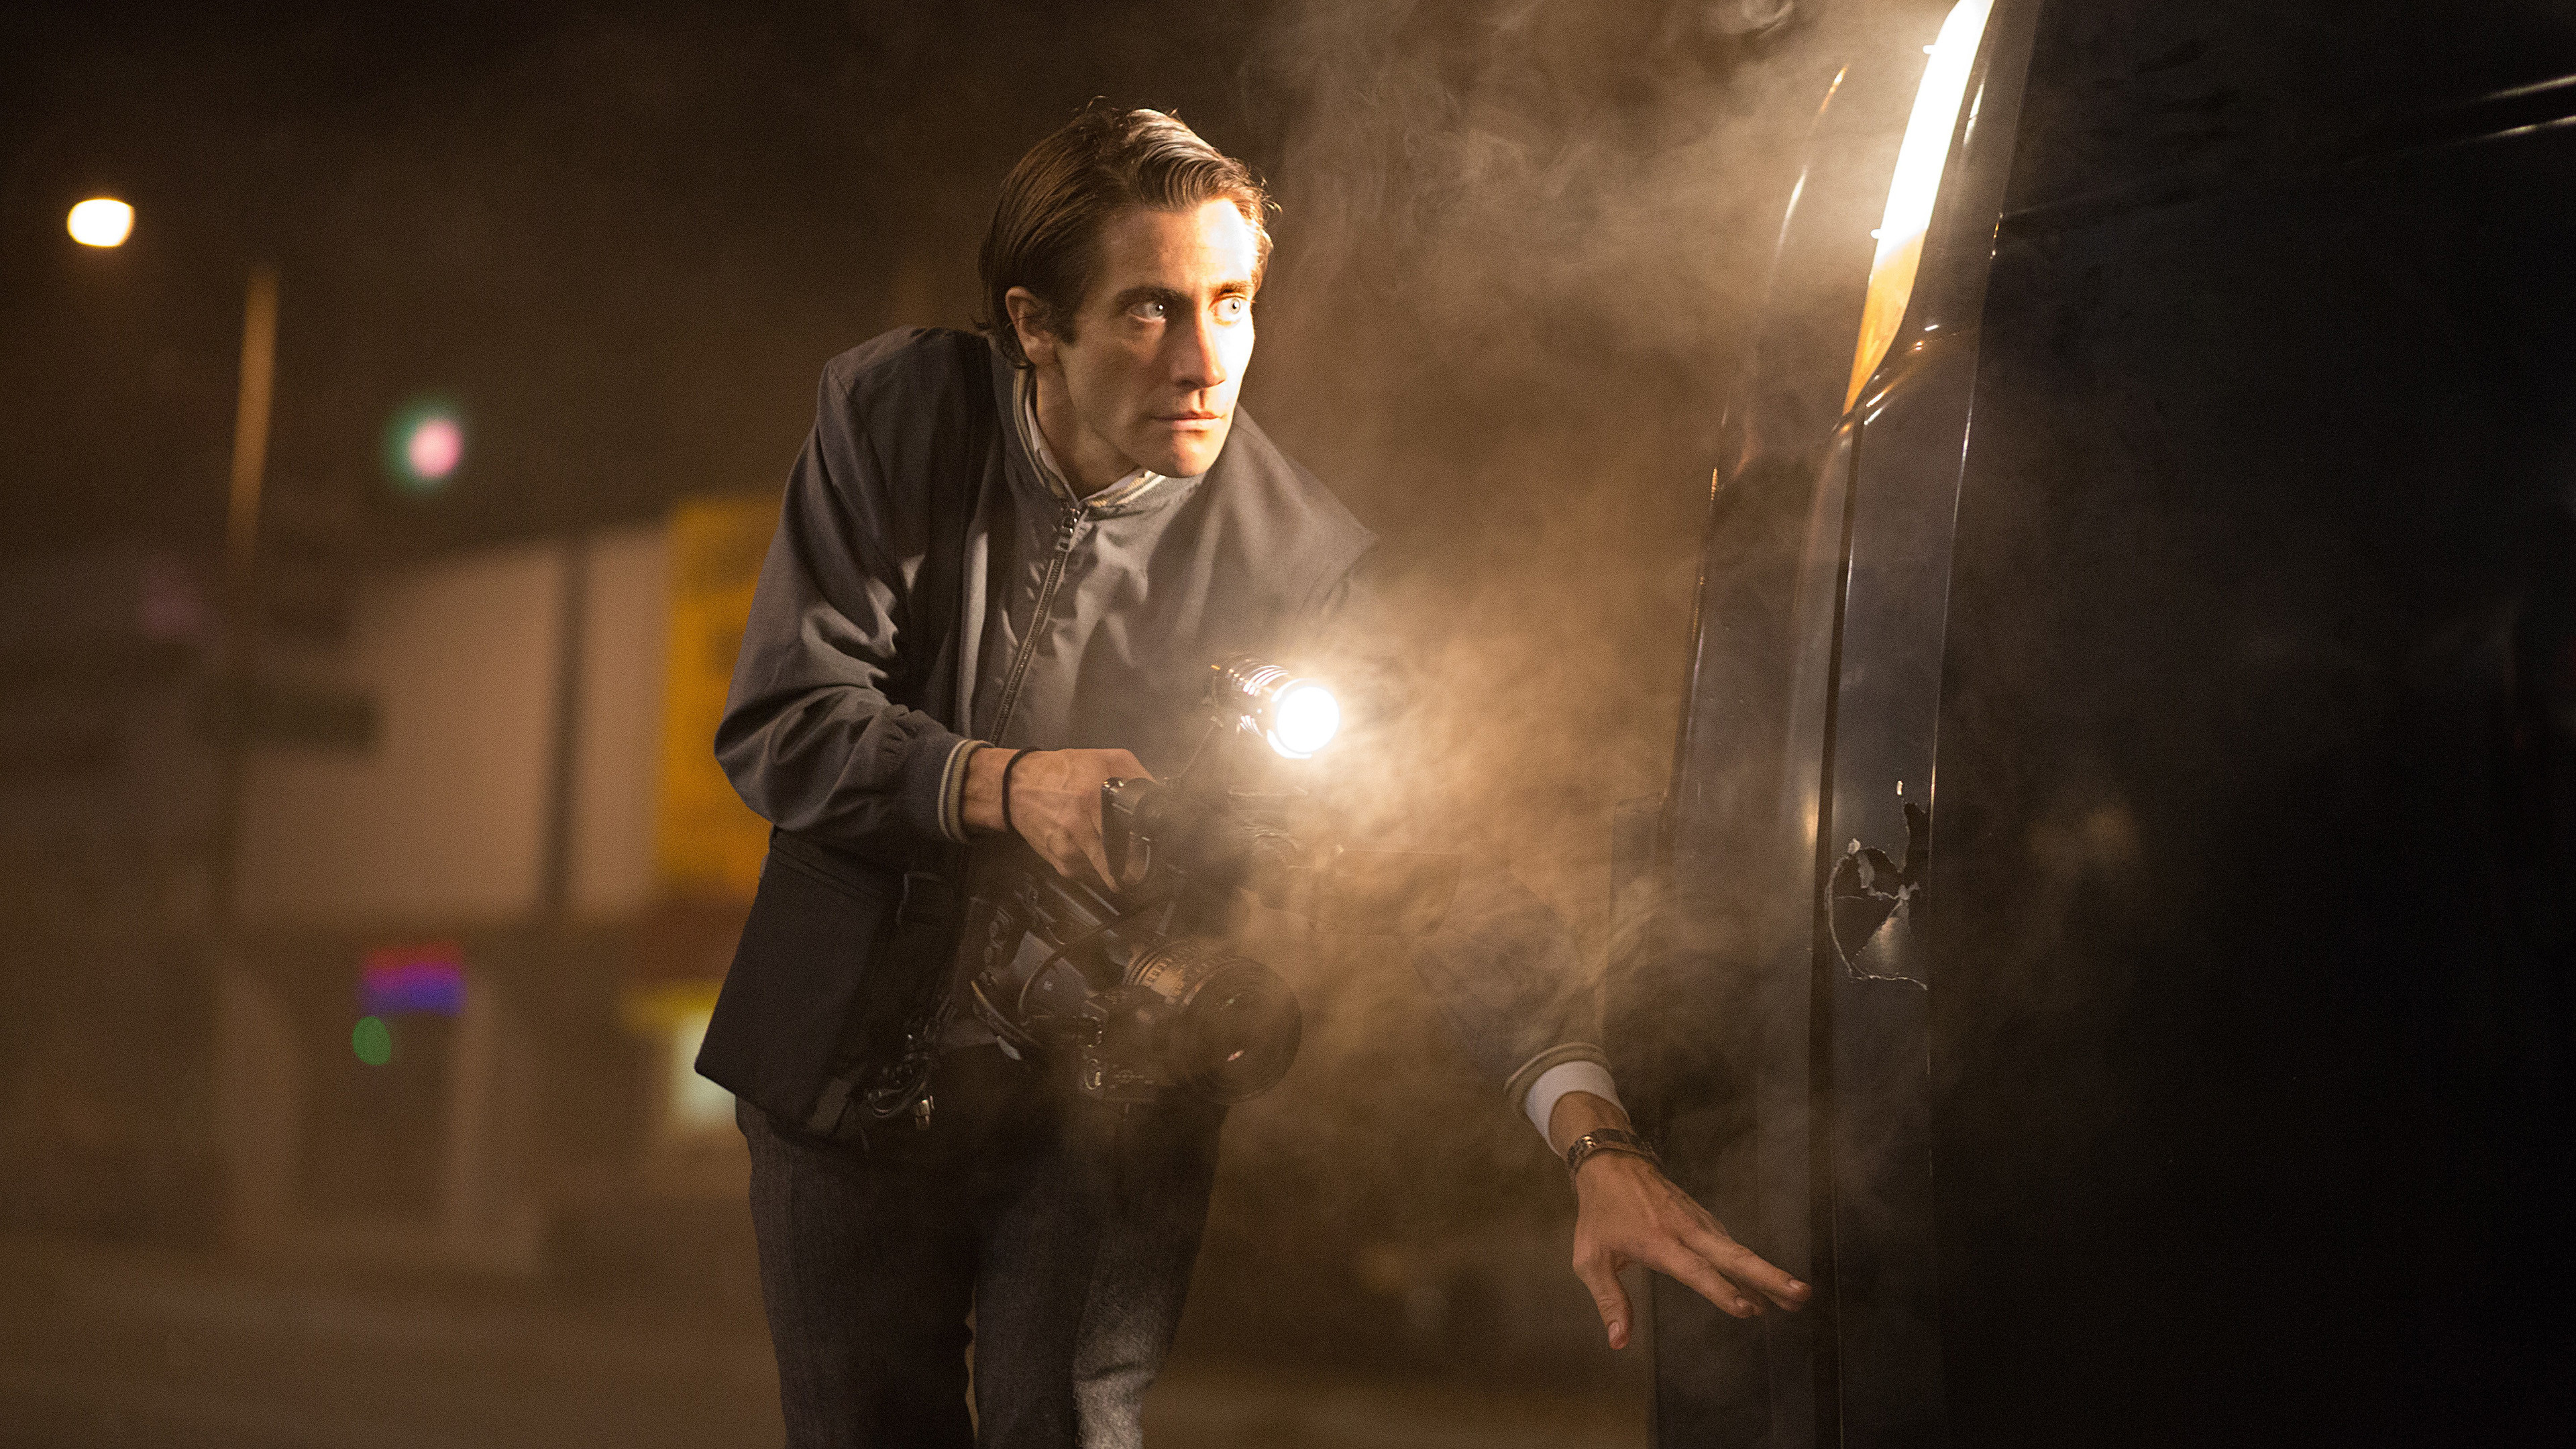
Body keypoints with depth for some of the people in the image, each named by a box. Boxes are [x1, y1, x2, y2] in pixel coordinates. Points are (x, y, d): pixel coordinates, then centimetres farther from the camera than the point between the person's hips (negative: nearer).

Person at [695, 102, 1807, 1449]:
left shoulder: (1302, 554, -15)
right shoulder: (892, 419, -9)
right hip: (856, 1069, 2)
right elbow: (779, 722, -12)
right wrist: (999, 785, -29)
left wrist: (1596, 1136, -32)